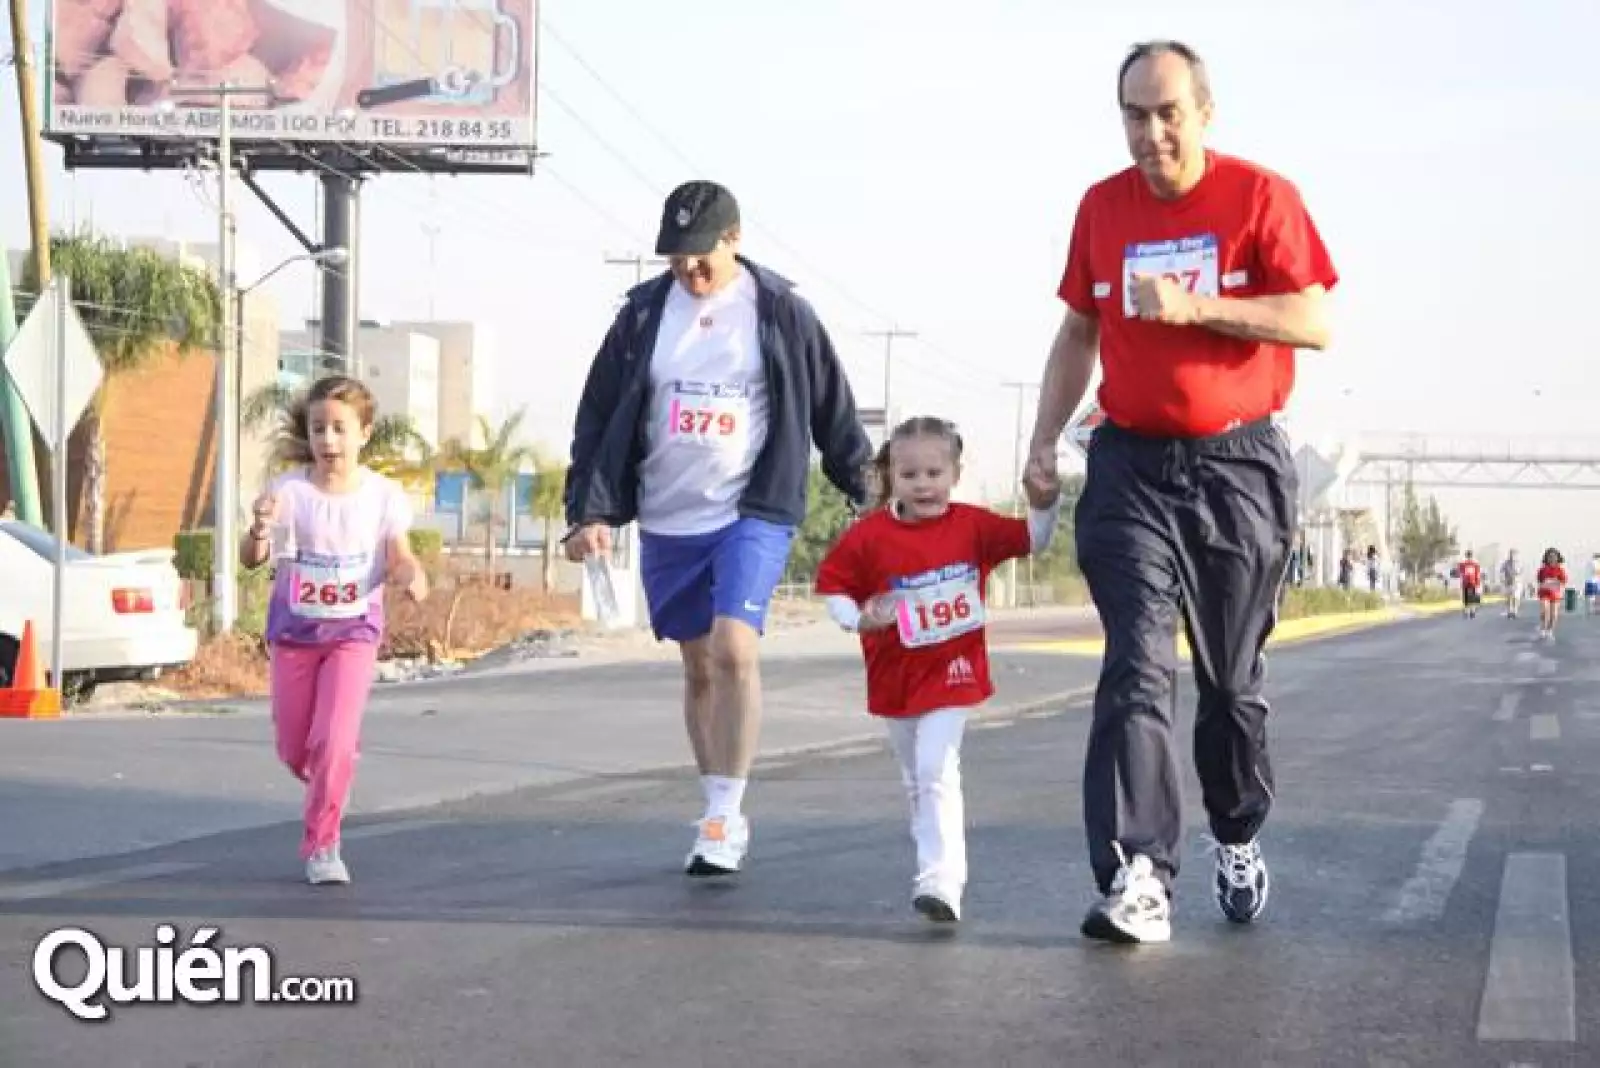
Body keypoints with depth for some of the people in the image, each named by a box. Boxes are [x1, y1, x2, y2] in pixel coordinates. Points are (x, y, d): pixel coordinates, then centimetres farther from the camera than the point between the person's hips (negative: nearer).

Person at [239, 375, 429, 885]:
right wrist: (260, 531, -40)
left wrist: (412, 576, -27)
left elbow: (399, 558, -3)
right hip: (294, 631, 1)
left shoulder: (383, 495, -10)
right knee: (294, 751, 11)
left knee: (334, 741, -15)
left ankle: (321, 846, 1)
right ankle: (330, 785, 46)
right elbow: (252, 559, -17)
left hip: (353, 631, -1)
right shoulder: (288, 491, -13)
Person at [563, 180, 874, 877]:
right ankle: (723, 821, 21)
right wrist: (589, 511, -1)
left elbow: (831, 407, 8)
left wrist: (864, 490, 13)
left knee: (734, 649, -21)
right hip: (667, 524, 4)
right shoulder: (644, 312, 4)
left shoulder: (780, 312, -1)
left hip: (754, 513, -3)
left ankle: (724, 817, -14)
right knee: (698, 669, 10)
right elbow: (599, 417, 6)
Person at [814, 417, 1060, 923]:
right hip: (894, 678, 3)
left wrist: (1044, 504, -17)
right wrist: (859, 618, -18)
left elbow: (1032, 541, 1)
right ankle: (934, 862, 38)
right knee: (916, 781, 19)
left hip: (951, 675, -3)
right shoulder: (869, 536, -8)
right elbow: (832, 586, -1)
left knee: (937, 773, -18)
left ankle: (943, 881, -22)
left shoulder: (972, 525, -7)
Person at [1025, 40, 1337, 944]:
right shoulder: (1102, 208, 7)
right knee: (1138, 668, -13)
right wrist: (1046, 437, 9)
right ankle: (1140, 880, -20)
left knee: (1233, 676, 11)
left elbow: (1316, 324, -12)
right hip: (1131, 468, 2)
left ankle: (1239, 839, 34)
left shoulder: (1261, 196, -4)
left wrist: (1195, 305, -21)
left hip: (1240, 468, -2)